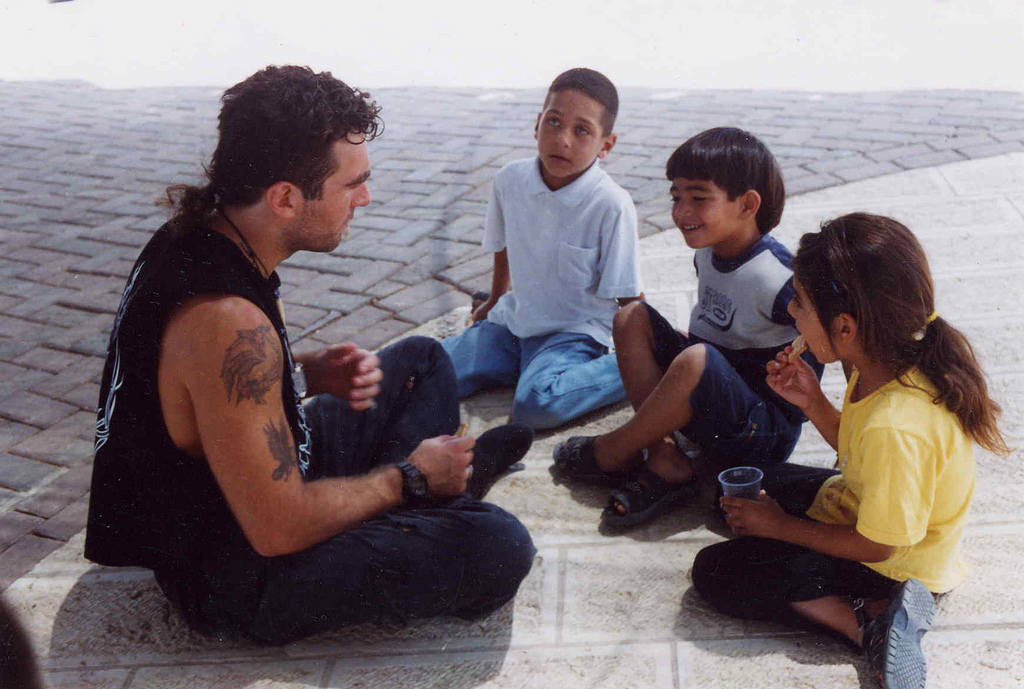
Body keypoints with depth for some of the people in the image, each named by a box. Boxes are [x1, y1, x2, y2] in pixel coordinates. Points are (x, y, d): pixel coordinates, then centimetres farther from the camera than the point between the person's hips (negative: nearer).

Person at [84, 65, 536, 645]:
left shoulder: (194, 238, -5)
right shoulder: (227, 321, -35)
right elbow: (279, 530, -31)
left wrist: (313, 372, -4)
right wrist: (408, 478, -15)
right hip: (234, 574, -9)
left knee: (422, 360, 19)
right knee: (500, 547, -23)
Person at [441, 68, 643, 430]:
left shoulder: (612, 206, -19)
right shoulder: (510, 179, -4)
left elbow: (627, 298, -12)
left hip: (575, 332, -5)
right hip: (514, 320, 5)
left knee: (537, 403, -35)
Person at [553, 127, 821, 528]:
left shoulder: (778, 279, -22)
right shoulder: (707, 254, 2)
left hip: (766, 437, -8)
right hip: (710, 414, 8)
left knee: (696, 361, -36)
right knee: (632, 318, -3)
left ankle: (612, 453, -8)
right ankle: (666, 463, -13)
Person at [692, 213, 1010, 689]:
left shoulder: (897, 428, -38)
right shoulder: (889, 366, -11)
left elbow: (877, 544, -25)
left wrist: (780, 526, -13)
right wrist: (813, 403, -9)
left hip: (890, 571, -9)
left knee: (715, 574, -11)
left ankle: (869, 620, -15)